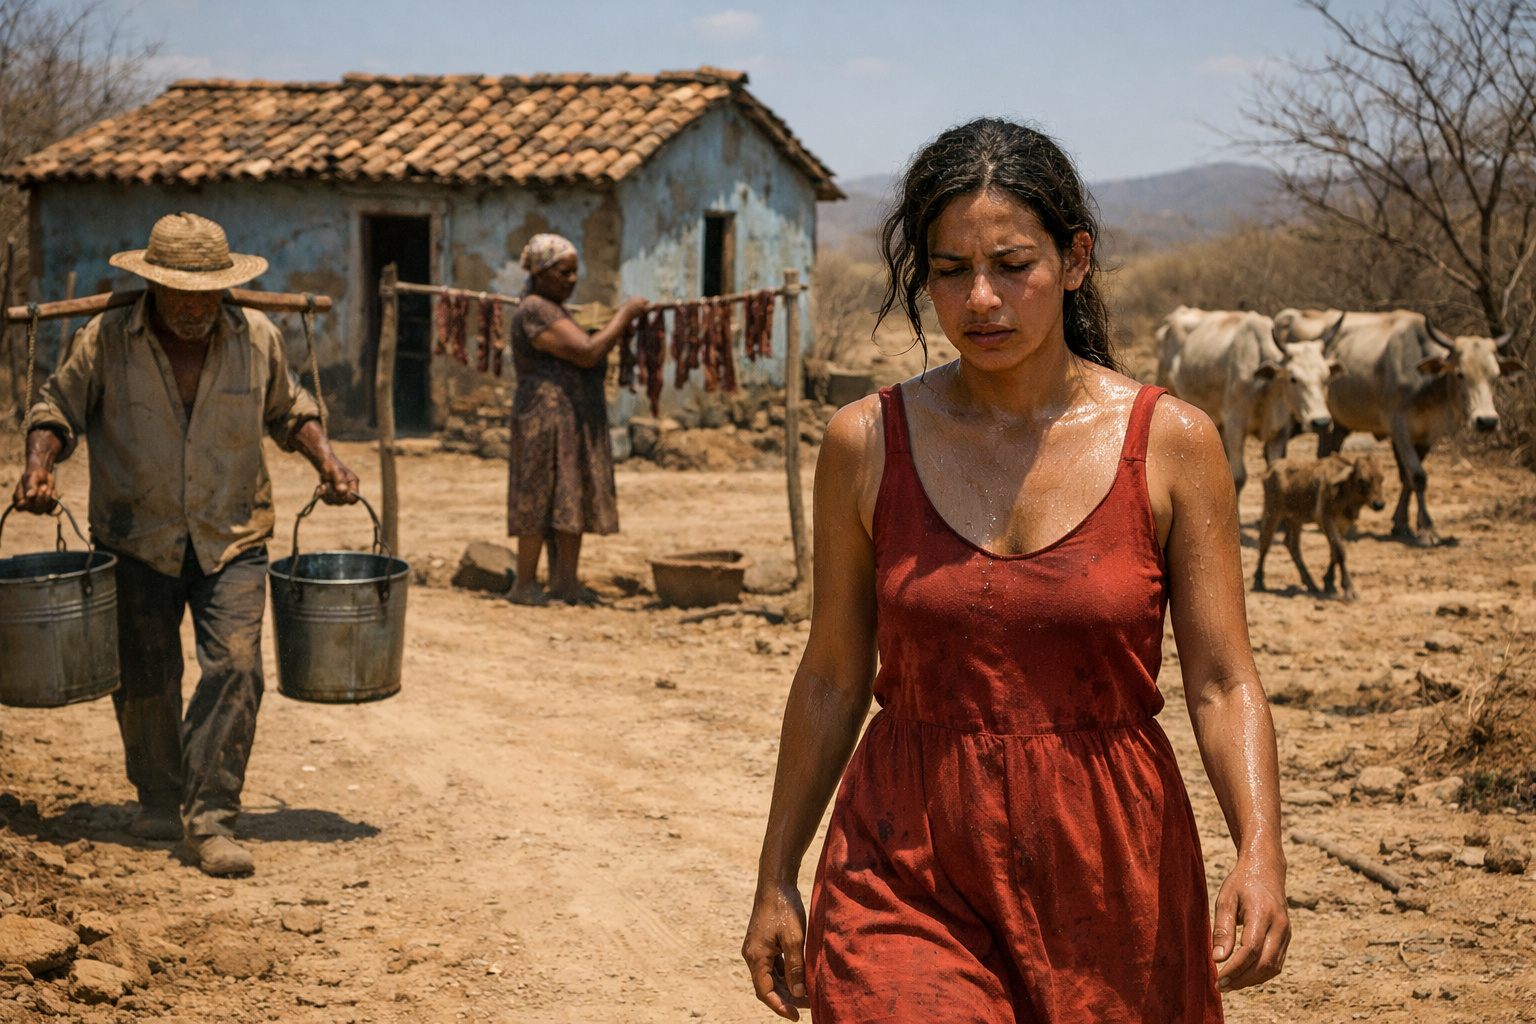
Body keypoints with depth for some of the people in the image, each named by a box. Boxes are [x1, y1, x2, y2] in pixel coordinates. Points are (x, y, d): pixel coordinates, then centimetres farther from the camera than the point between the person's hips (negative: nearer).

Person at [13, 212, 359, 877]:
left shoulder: (257, 339, -1)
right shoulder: (106, 341, -8)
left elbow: (287, 410, 15)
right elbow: (57, 409, 2)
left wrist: (326, 461, 1)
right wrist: (38, 467, -16)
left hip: (231, 540, 0)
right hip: (137, 540, 0)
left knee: (235, 669, -13)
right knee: (144, 678, 9)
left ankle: (210, 820, -8)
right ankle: (158, 796, 33)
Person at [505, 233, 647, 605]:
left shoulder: (554, 309, 17)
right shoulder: (535, 311, -15)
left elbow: (589, 357, 19)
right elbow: (587, 353, -21)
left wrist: (618, 330, 5)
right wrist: (624, 314, -13)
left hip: (578, 421, 10)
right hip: (547, 418, -10)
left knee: (577, 498, 8)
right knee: (541, 500, -4)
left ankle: (565, 581, 12)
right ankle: (525, 584, 4)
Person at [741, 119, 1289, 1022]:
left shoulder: (1171, 443, -4)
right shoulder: (868, 444, -1)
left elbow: (1223, 683, -4)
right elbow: (832, 678, 7)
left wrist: (1261, 853, -19)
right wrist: (777, 879, 9)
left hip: (1109, 864, 0)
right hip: (906, 872, 0)